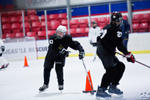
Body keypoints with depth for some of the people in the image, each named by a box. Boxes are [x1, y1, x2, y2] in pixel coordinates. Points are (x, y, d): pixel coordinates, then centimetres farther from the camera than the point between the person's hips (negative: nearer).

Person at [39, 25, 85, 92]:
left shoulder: (67, 38, -22)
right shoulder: (53, 38, -28)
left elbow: (75, 44, -17)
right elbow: (53, 49, -38)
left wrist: (81, 51, -31)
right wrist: (62, 51, -51)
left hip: (60, 56, -1)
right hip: (51, 55, 1)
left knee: (59, 69, -15)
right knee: (47, 68, 5)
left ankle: (61, 84, 5)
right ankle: (45, 84, 23)